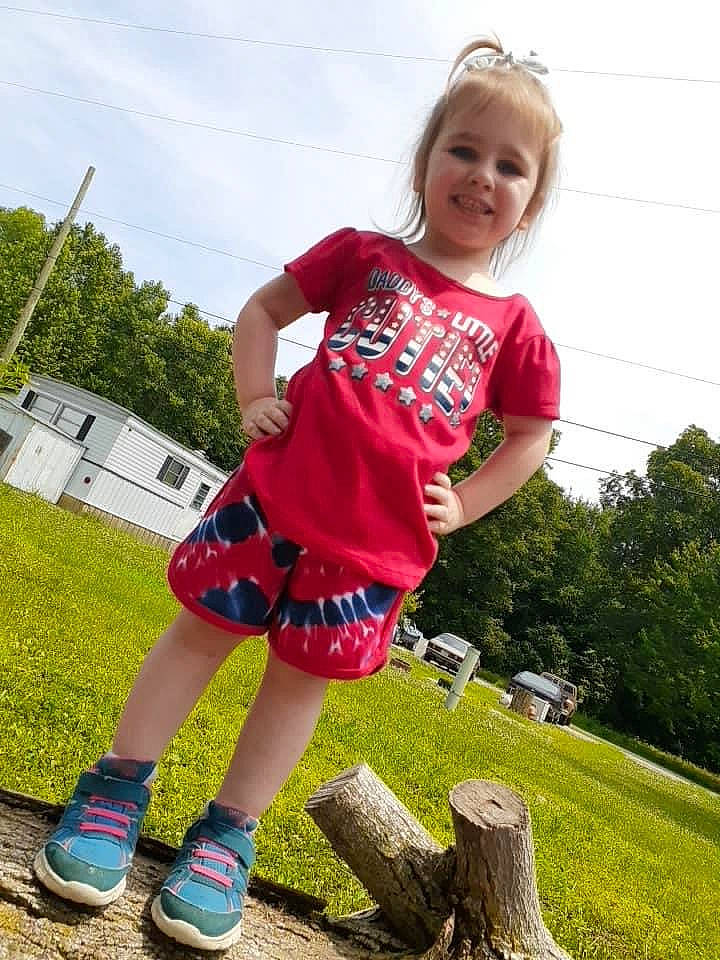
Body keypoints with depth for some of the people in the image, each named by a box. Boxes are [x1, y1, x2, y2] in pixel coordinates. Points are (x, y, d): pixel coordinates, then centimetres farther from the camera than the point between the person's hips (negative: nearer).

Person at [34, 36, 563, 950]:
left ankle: (225, 837, 25)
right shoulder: (363, 254, 8)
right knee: (201, 628, 5)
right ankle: (116, 792, 24)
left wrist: (461, 507, 5)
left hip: (380, 538, 1)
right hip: (278, 488, 0)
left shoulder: (514, 325, 8)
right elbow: (262, 309, 14)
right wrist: (255, 401, 0)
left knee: (302, 676, 8)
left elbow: (530, 434, 16)